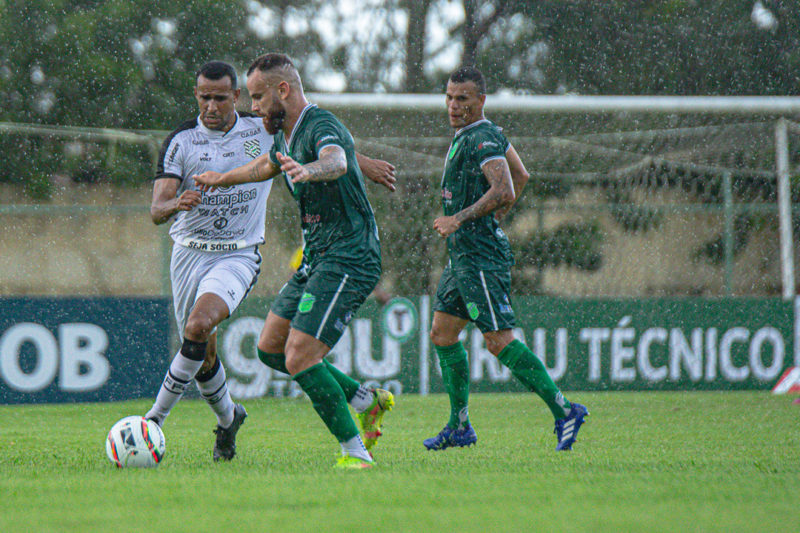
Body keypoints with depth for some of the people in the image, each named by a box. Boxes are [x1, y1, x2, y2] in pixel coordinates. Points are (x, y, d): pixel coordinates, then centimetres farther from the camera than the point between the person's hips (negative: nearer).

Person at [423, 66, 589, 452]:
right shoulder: (478, 135, 16)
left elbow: (505, 190, -27)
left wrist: (459, 218, -26)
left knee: (499, 340, -12)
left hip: (480, 256, -11)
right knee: (442, 333, 11)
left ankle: (563, 411, -9)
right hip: (462, 254, 11)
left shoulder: (483, 139, -15)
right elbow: (521, 175, 27)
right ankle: (459, 427, 14)